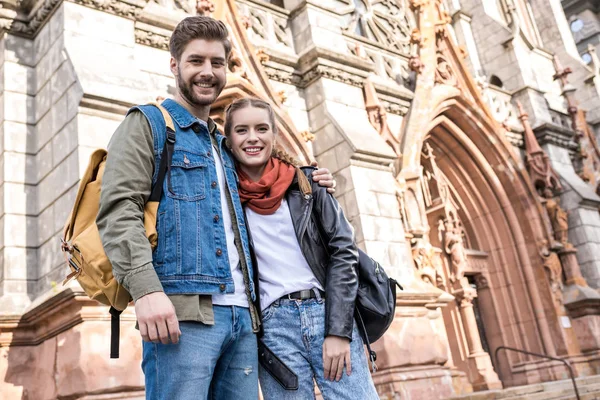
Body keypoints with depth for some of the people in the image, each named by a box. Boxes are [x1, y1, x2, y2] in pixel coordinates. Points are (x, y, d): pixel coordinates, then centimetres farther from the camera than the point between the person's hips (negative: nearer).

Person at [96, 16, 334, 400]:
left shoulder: (224, 144, 25)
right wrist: (146, 288, -22)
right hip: (182, 310, -6)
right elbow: (119, 208, -8)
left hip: (242, 314, 7)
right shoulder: (148, 123, 6)